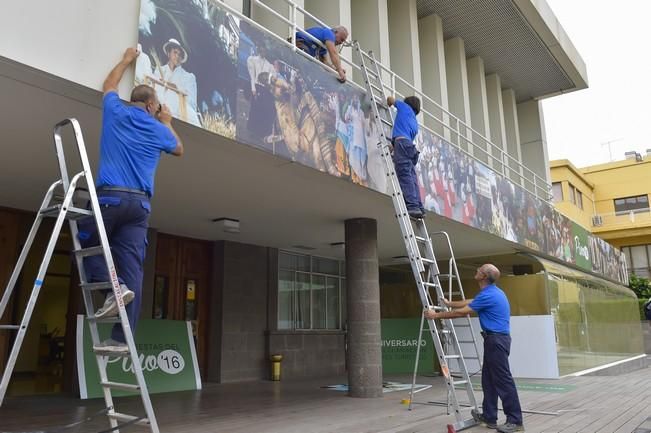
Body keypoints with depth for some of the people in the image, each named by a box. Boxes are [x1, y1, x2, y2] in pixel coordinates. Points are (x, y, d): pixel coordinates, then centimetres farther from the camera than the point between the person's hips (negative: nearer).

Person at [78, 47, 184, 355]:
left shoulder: (115, 112, 11)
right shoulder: (158, 130, 12)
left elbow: (109, 86, 35)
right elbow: (179, 149, 33)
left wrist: (126, 60, 48)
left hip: (109, 196, -1)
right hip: (140, 203, 1)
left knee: (85, 245, 17)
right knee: (133, 270, -3)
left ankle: (111, 285, -9)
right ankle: (122, 338, -6)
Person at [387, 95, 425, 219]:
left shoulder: (405, 107, 18)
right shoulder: (415, 123, 32)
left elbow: (390, 99, 31)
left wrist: (389, 104, 53)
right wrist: (393, 147, 41)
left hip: (401, 142, -7)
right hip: (410, 146, 7)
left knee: (405, 176, -17)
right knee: (411, 178, 2)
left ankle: (412, 206, -29)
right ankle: (419, 208, -6)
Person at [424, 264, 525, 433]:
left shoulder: (488, 295, -19)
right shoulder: (491, 292, 13)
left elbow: (461, 312, -15)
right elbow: (468, 302, 28)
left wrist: (436, 315, -6)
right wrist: (449, 303, 40)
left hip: (496, 340, -10)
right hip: (495, 340, 10)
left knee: (503, 380, -4)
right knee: (489, 379, 14)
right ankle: (489, 417, 20)